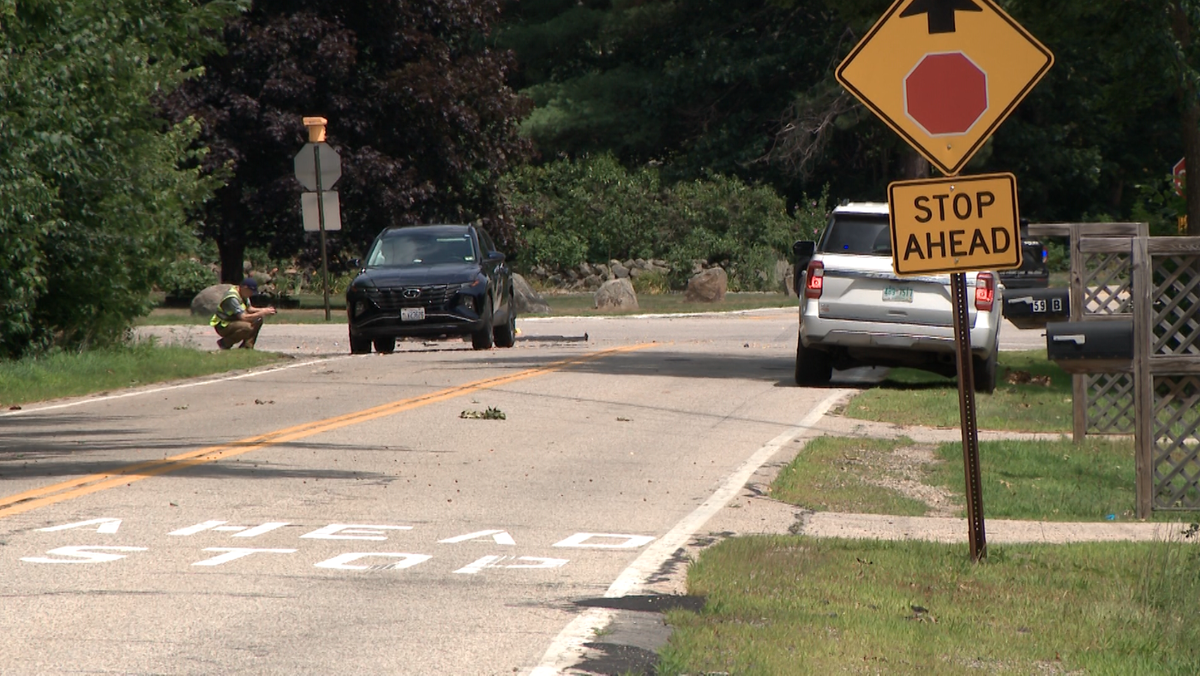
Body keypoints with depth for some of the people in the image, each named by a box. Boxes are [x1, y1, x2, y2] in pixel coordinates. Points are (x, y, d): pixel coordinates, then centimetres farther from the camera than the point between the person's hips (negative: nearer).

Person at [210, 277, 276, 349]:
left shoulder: (243, 293, 2)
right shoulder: (232, 298, -28)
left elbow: (249, 309, 13)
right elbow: (244, 317, -32)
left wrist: (263, 310, -4)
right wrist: (262, 313, -26)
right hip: (223, 326, -10)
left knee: (258, 320, 0)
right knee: (247, 327, -33)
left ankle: (246, 346, 2)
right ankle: (225, 343, -11)